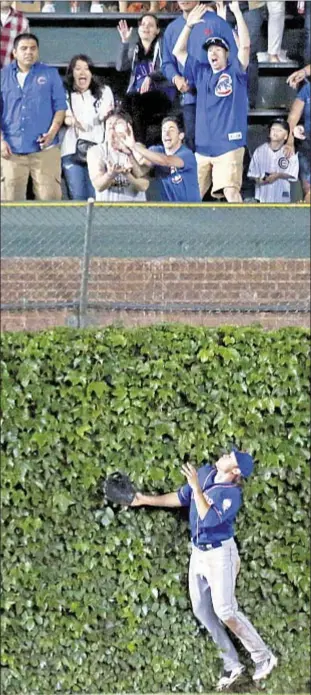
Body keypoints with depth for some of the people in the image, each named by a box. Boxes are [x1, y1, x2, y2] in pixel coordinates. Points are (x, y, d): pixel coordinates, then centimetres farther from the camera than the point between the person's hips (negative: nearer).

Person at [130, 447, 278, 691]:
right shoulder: (205, 473, 0)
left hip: (220, 554, -8)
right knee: (202, 611, 9)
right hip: (198, 552, 8)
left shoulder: (231, 494, -22)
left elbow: (208, 519, -34)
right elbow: (182, 498, 14)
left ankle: (263, 657, 8)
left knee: (225, 611, -9)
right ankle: (232, 664, 18)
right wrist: (147, 500, 14)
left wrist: (196, 487, -36)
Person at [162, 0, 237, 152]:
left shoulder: (216, 23, -1)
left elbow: (233, 58, -2)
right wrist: (175, 78, -8)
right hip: (189, 96, 3)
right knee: (192, 142, 1)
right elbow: (168, 63, 14)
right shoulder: (172, 29, 11)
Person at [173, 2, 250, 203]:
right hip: (202, 146, 5)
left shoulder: (235, 72, 3)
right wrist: (189, 24, 8)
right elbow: (178, 52, 16)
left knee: (231, 191, -18)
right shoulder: (201, 72, 16)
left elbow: (245, 45, -11)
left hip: (229, 145, -5)